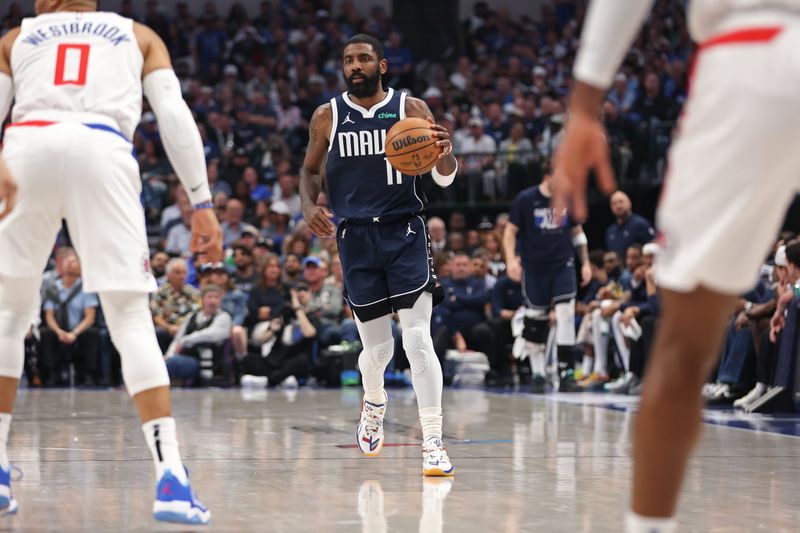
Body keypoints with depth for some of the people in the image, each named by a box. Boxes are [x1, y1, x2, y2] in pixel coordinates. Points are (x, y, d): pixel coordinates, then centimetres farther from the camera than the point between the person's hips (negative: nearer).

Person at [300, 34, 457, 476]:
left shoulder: (411, 109, 0)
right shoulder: (327, 117, 5)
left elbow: (444, 178, -2)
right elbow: (310, 169, 17)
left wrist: (444, 155, -26)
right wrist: (309, 205, -3)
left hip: (405, 232, -1)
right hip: (356, 236, 2)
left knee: (418, 340, -14)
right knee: (377, 347, 6)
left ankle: (433, 443, -12)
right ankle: (374, 404, 40)